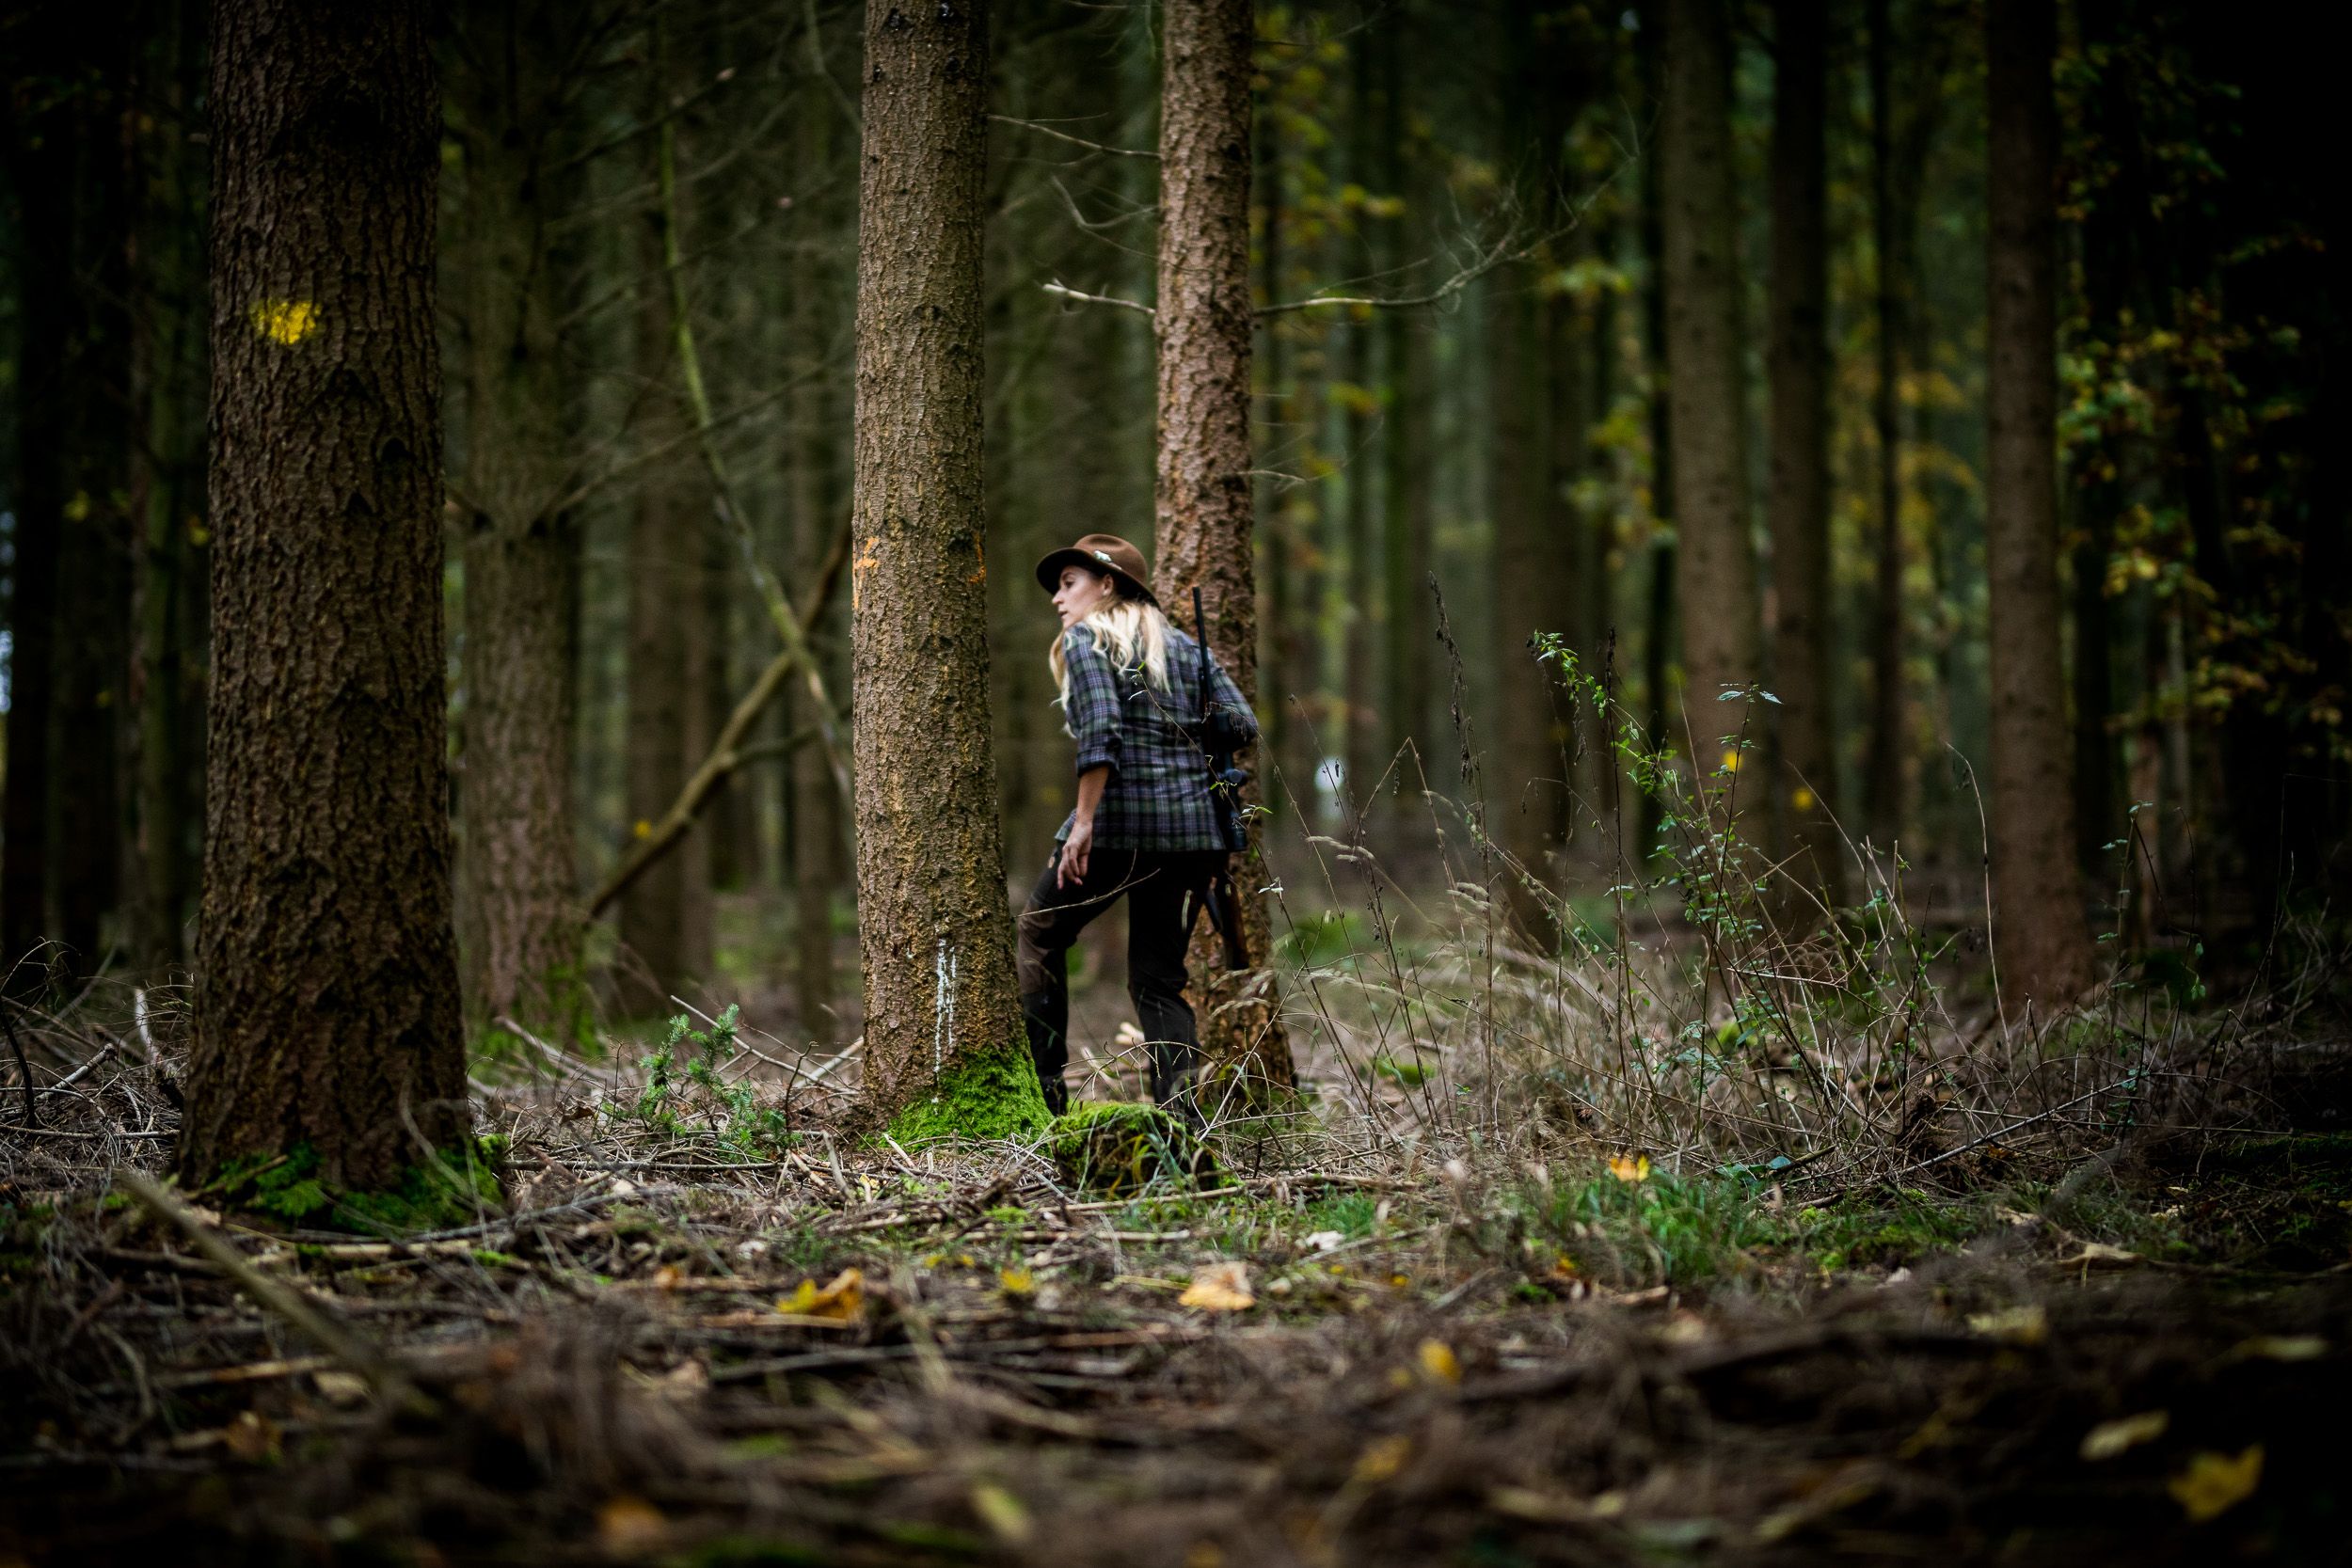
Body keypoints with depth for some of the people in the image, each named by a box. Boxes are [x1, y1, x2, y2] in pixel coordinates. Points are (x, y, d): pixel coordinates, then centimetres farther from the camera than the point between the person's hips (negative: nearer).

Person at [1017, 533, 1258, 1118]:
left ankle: (1044, 1086, 13)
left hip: (1121, 814, -5)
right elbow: (1241, 725, 9)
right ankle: (1183, 1114, -5)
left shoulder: (1086, 639, 0)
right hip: (1196, 825, 6)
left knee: (1041, 932, 17)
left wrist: (1084, 823, -17)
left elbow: (1100, 732, -16)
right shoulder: (1183, 646, 18)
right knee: (1159, 977, 11)